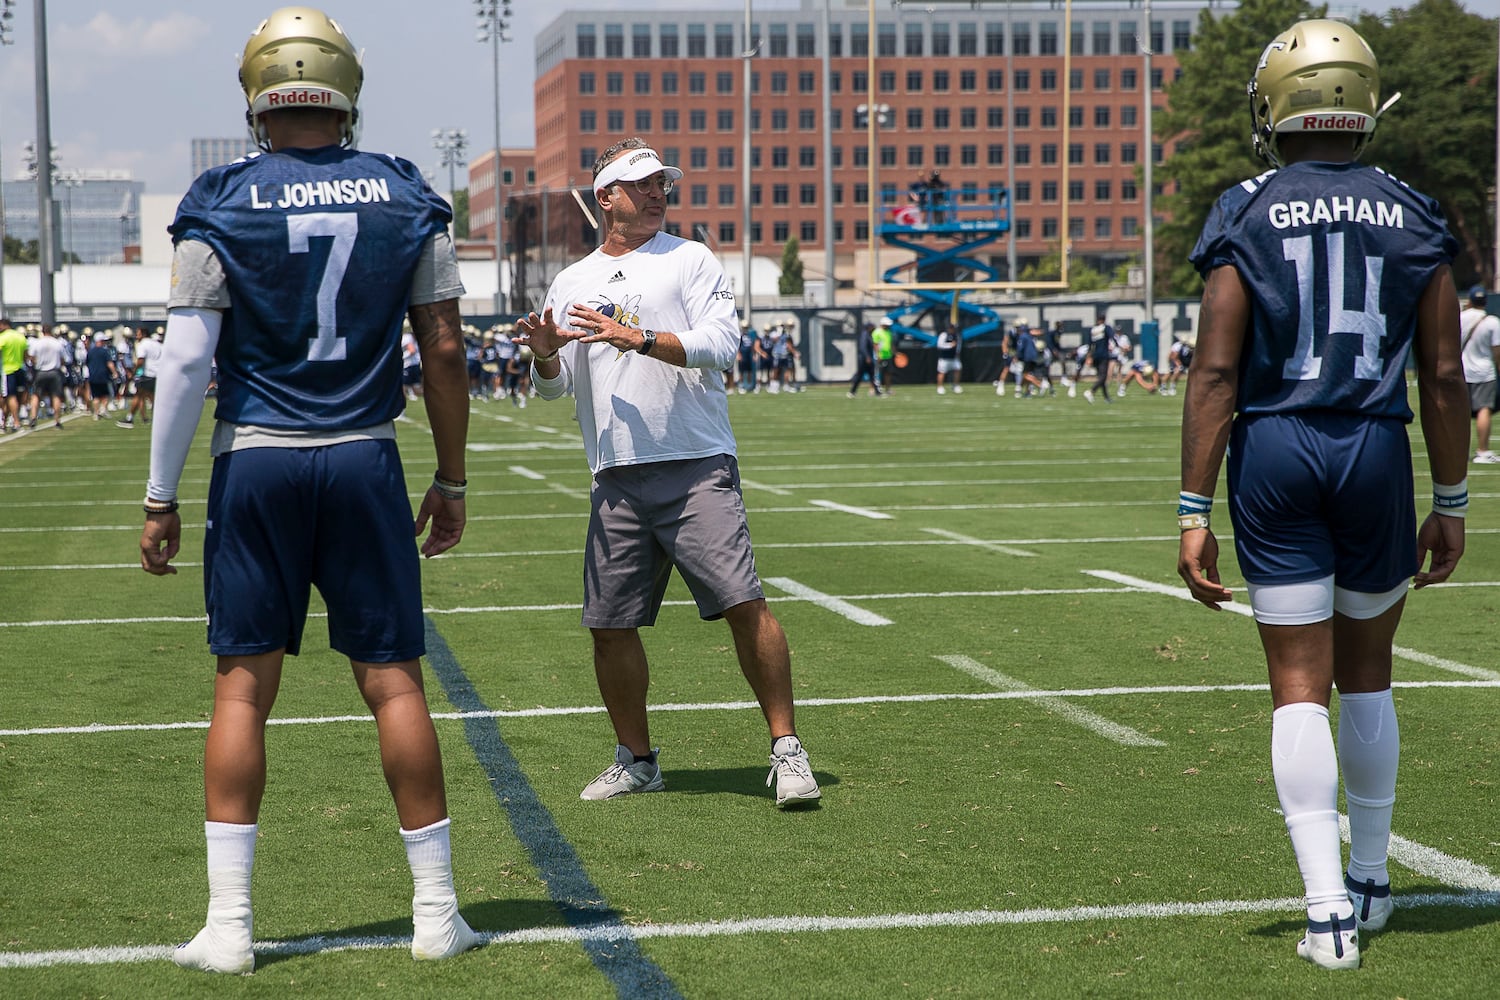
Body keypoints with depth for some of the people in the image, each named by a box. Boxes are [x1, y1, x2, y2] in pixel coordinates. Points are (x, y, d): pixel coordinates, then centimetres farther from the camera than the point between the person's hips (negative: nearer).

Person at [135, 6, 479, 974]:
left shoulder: (223, 212, -5)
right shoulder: (407, 203, 2)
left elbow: (187, 363, -7)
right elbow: (445, 352, 3)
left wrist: (162, 498, -1)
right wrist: (453, 481, 13)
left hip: (256, 462, -1)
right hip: (365, 460, 1)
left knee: (244, 686, 5)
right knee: (394, 680, 6)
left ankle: (229, 925, 6)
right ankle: (437, 911, 11)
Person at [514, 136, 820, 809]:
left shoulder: (690, 260, 6)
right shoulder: (572, 282, 17)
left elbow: (721, 342, -9)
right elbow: (554, 387, 18)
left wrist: (639, 338, -19)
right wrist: (544, 355, -5)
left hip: (696, 468, -4)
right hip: (616, 480, 4)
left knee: (744, 606, -13)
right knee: (610, 626, 3)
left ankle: (786, 751, -5)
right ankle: (636, 759, 20)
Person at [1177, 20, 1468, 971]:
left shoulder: (1246, 218, -4)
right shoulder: (1415, 220, 2)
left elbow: (1217, 372, -8)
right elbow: (1445, 376, 2)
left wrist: (1195, 511, -6)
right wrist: (1450, 503, 11)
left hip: (1274, 451, -2)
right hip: (1377, 448, 2)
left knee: (1300, 685, 3)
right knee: (1366, 673, 18)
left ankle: (1329, 910, -3)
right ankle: (1370, 880, 29)